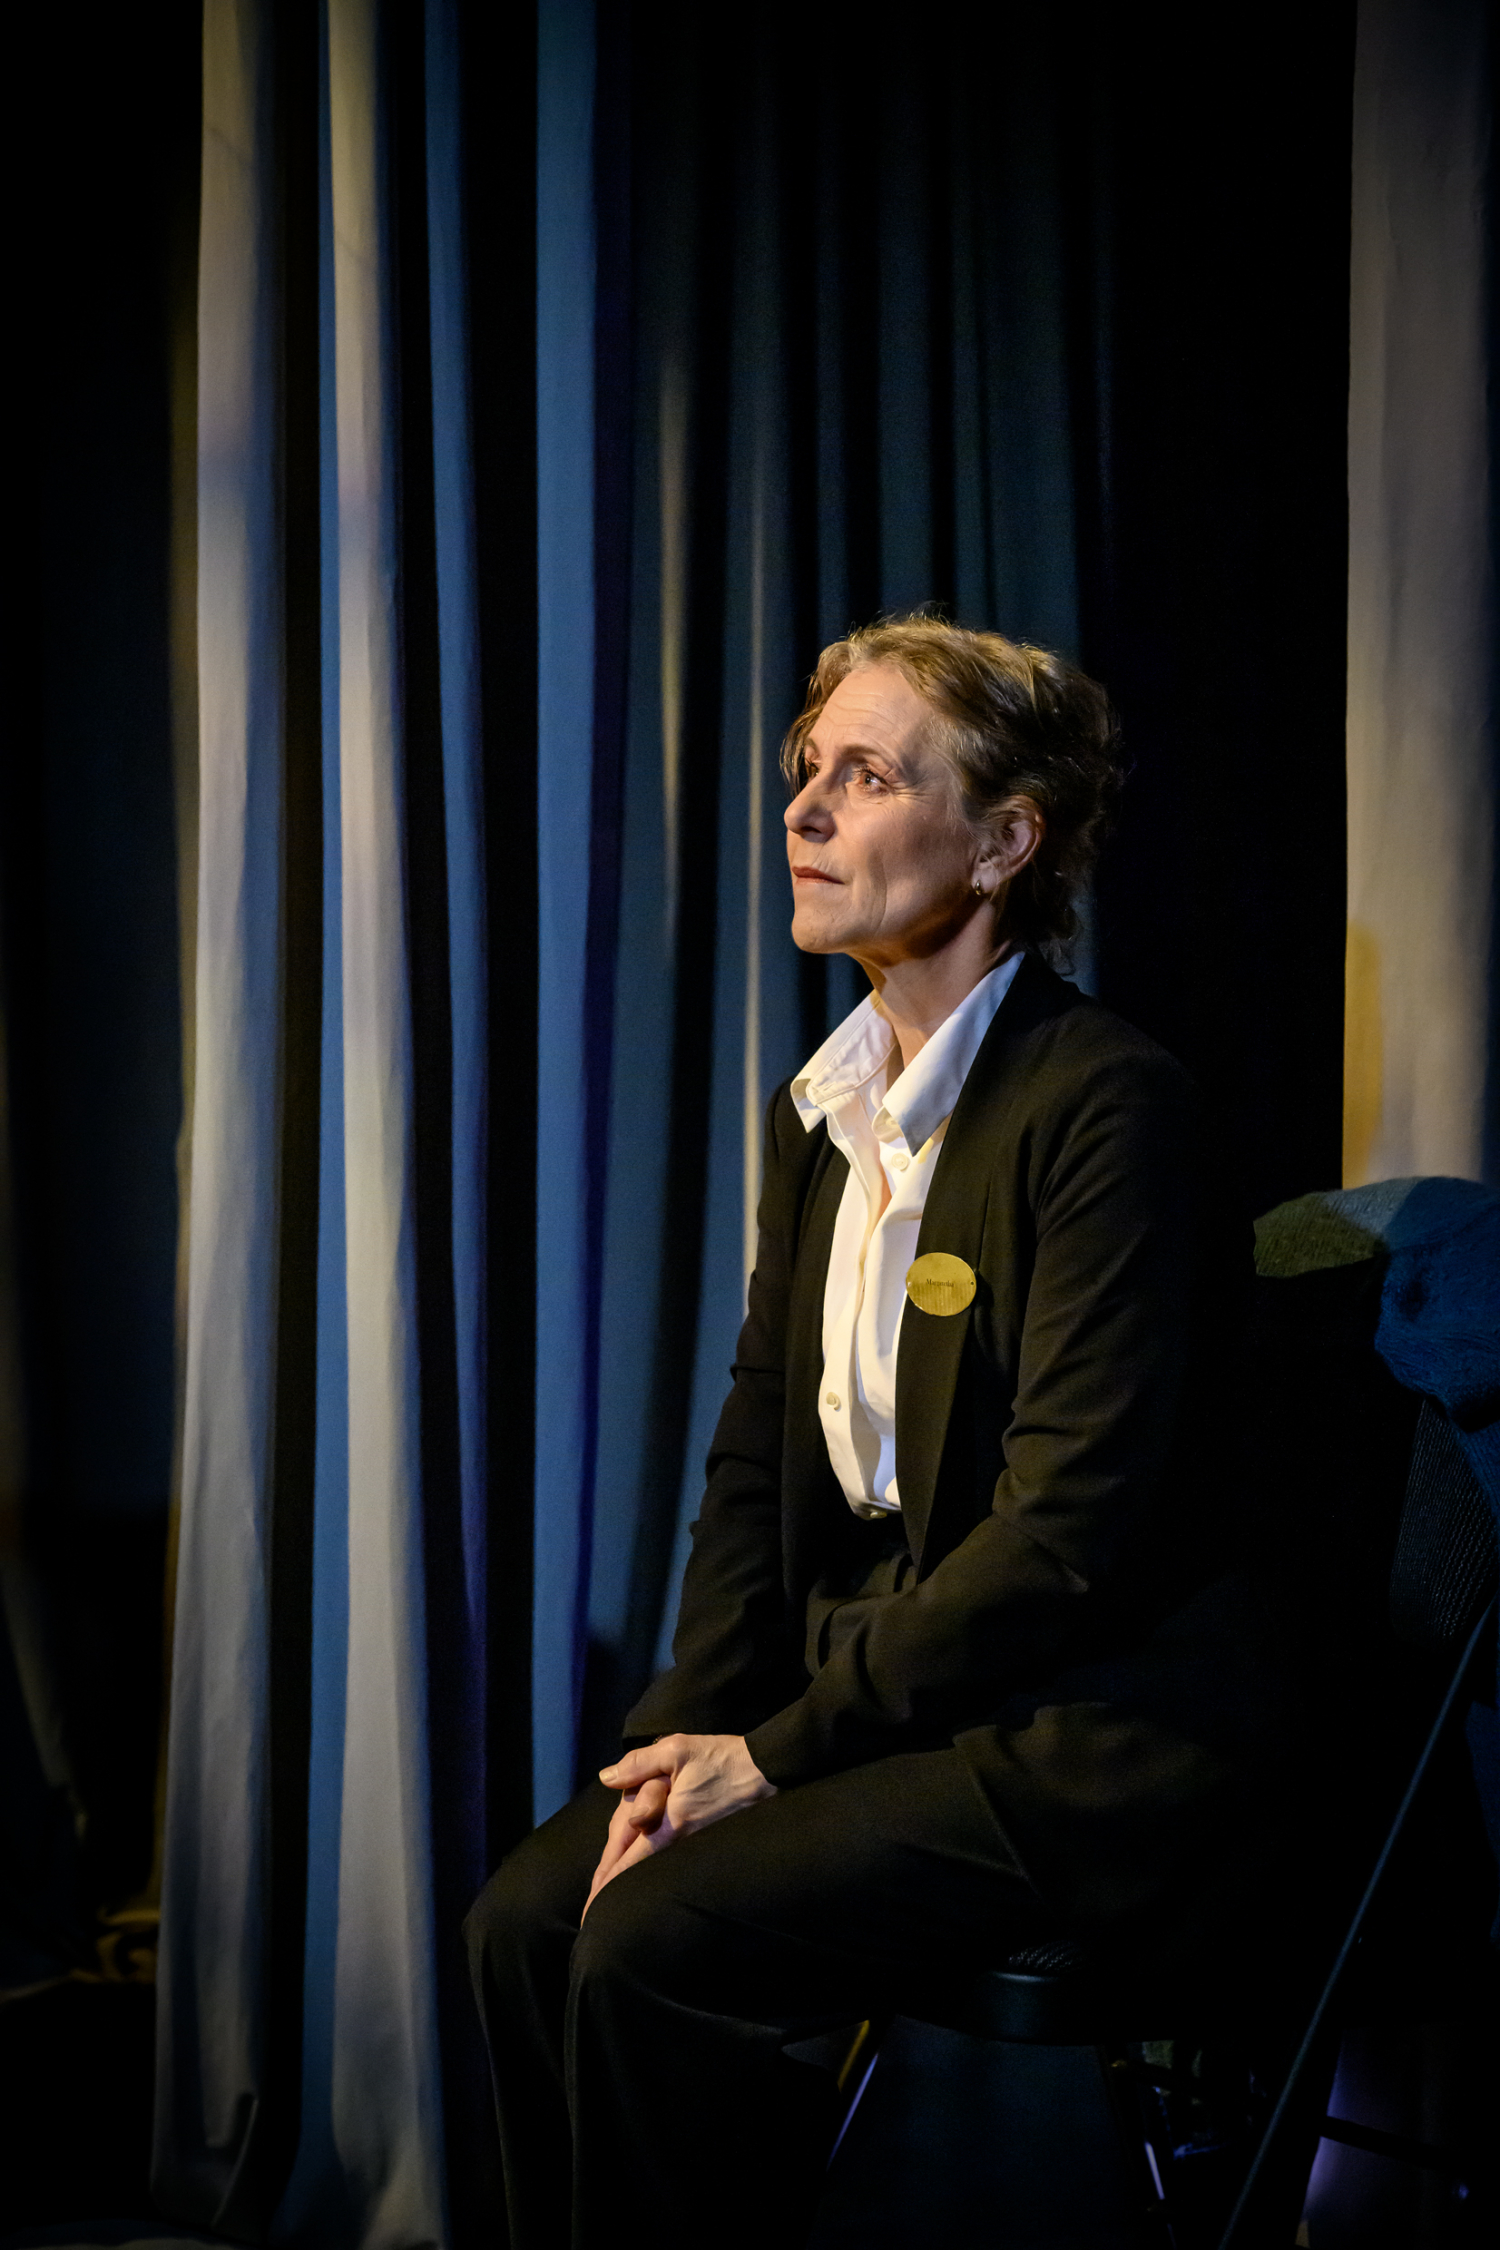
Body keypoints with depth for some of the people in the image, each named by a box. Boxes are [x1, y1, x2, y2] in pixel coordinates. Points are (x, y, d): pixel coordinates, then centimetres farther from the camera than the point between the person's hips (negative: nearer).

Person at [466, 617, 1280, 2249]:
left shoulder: (1107, 1105, -16)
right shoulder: (822, 1112, 11)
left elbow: (1069, 1524, -21)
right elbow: (758, 1463, 11)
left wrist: (781, 1749, -16)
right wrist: (689, 1732, -4)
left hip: (1081, 1746, -8)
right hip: (874, 1699, 8)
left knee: (656, 1948, -21)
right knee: (530, 1914, -8)